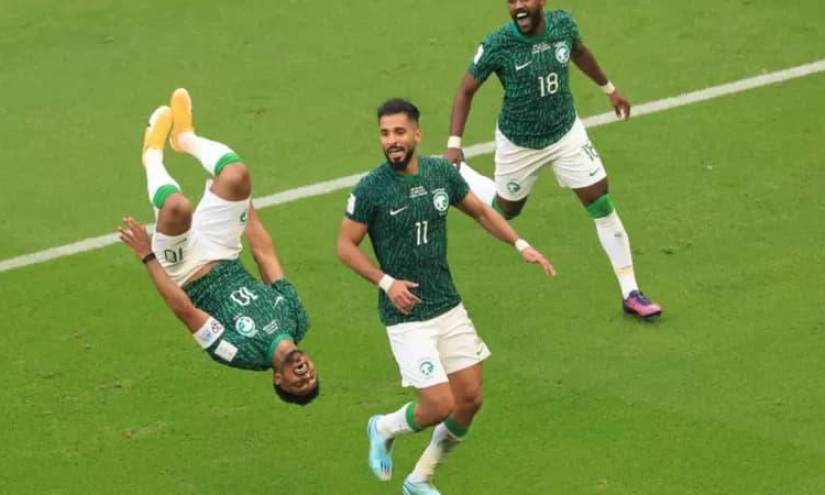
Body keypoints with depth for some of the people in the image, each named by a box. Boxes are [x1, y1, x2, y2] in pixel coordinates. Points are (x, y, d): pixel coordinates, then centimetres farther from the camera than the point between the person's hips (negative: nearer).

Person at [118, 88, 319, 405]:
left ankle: (154, 154, 3)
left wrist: (148, 257, -29)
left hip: (188, 277, -5)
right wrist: (245, 204, 4)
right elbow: (265, 256, -6)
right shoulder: (297, 320, -16)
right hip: (222, 261, 5)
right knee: (236, 176, -15)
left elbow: (184, 309, -30)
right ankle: (186, 137, 18)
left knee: (177, 207, -34)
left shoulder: (244, 353, -31)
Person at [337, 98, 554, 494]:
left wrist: (521, 245, 4)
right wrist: (386, 282, -19)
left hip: (449, 308, 6)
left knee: (470, 399, 7)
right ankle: (384, 429, 22)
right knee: (439, 406, -11)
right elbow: (346, 245, -7)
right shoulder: (371, 189, -14)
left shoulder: (442, 173, 0)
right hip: (407, 317, -6)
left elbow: (482, 212, 15)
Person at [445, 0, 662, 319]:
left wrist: (609, 89, 22)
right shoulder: (497, 46, -25)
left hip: (566, 134, 3)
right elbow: (466, 90, -12)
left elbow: (579, 52, 10)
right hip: (518, 145, -3)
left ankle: (630, 294, 6)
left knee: (602, 206, -2)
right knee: (507, 210, 18)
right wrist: (454, 143, -20)